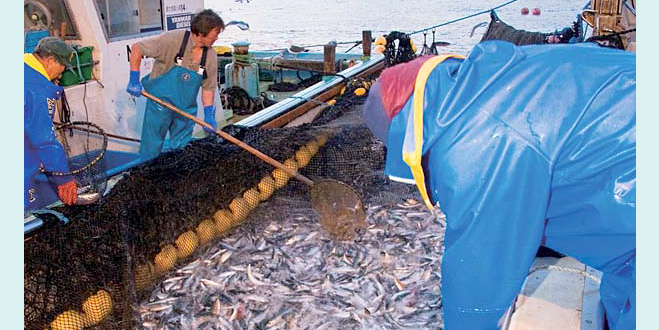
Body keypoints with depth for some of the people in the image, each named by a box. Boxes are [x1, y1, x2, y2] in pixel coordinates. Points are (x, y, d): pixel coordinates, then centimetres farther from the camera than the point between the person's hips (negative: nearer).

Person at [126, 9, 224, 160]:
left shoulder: (211, 56, -3)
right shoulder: (173, 40, -18)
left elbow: (208, 88, 4)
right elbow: (136, 48, -11)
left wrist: (209, 116, -5)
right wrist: (134, 81, -14)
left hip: (186, 110, 4)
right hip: (160, 103, -4)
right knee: (151, 149, 5)